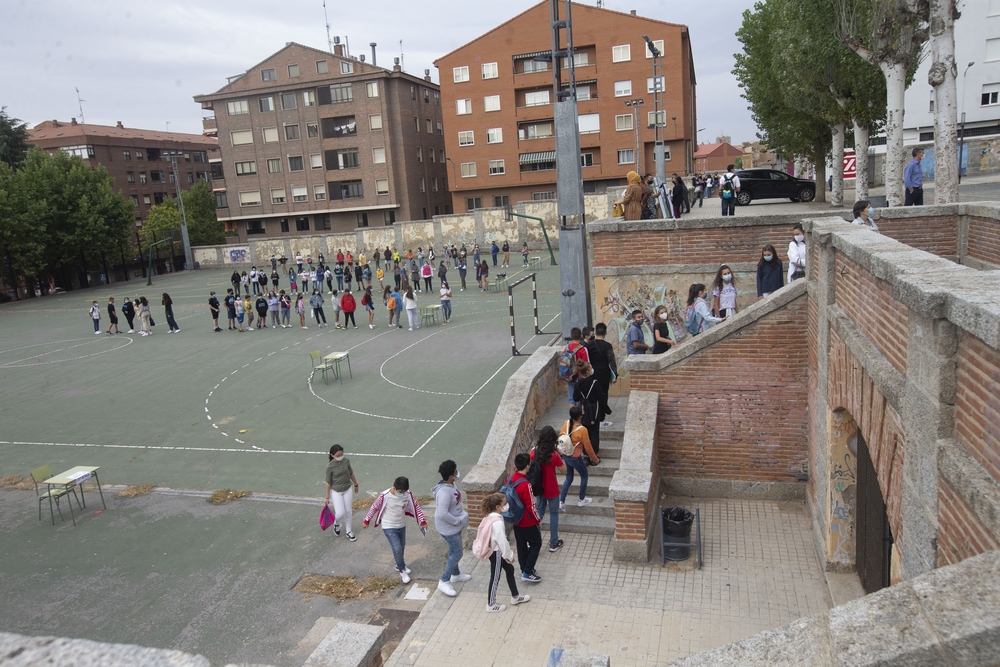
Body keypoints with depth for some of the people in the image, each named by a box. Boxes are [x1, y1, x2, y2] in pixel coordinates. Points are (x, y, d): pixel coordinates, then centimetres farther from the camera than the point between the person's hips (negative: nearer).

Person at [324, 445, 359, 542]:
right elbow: (328, 482, -12)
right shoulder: (330, 466, -20)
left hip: (348, 489, 3)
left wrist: (355, 484, 18)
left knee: (348, 511, 12)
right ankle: (336, 524, 32)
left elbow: (351, 473, 6)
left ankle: (349, 531, 30)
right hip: (336, 491, -3)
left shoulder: (346, 461, -10)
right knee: (340, 513, -4)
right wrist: (327, 497, -7)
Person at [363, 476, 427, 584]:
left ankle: (399, 565, 46)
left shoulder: (408, 494, -16)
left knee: (401, 547, 19)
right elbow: (374, 507, -10)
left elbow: (416, 507, -3)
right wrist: (367, 520, 0)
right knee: (397, 549, -11)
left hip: (401, 525, 4)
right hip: (389, 527, -4)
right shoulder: (384, 496, -26)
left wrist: (422, 521, -4)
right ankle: (402, 571, 12)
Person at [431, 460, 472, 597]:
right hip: (448, 527, -10)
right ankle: (444, 582, 11)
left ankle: (456, 574, 44)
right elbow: (442, 514, -34)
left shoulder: (451, 484, -2)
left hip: (455, 525, 10)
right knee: (457, 554, -1)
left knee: (454, 551, 25)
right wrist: (457, 521, -23)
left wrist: (462, 515, 7)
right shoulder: (444, 492, -33)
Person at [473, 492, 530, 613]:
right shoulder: (497, 522, -31)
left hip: (495, 550, 9)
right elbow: (502, 541, -26)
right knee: (495, 577, 7)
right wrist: (510, 555, -13)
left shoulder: (491, 516, -2)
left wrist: (508, 551, 17)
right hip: (496, 552, -9)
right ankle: (491, 605, 25)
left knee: (510, 569, 21)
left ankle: (515, 597, 37)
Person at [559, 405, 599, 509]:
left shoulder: (566, 423, -11)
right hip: (576, 458, -6)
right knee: (584, 476, 21)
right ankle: (582, 500, 35)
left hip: (566, 456, 6)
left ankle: (561, 502, 23)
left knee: (569, 478, 23)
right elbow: (588, 447, -18)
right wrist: (595, 459, -1)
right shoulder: (582, 430, -28)